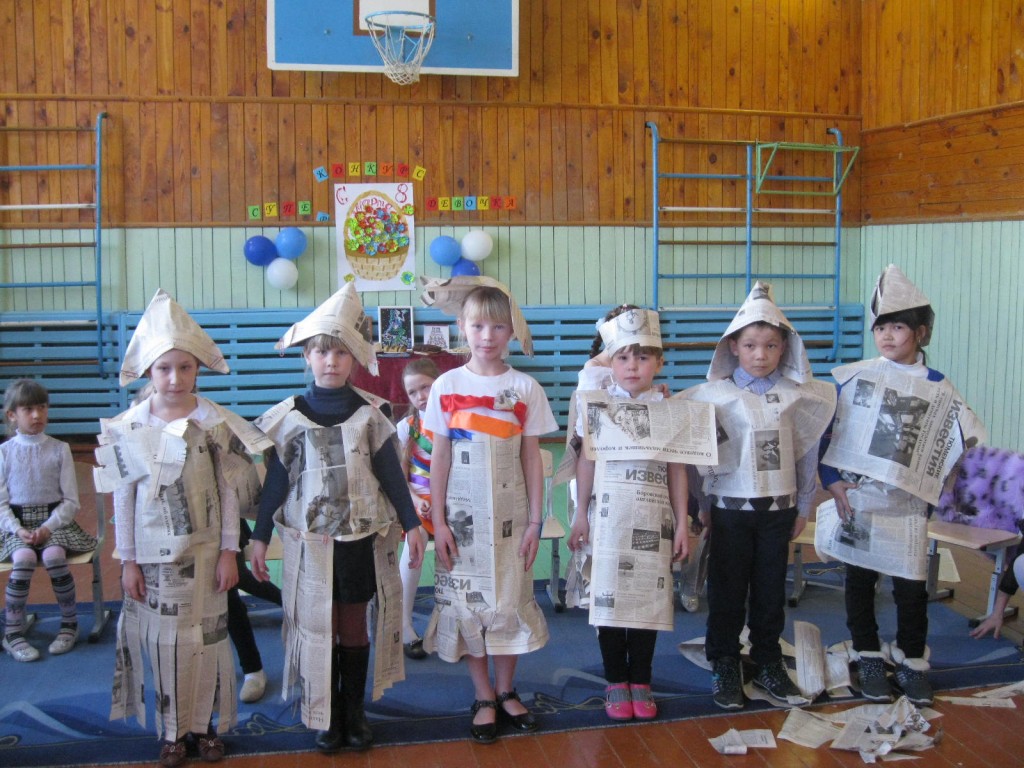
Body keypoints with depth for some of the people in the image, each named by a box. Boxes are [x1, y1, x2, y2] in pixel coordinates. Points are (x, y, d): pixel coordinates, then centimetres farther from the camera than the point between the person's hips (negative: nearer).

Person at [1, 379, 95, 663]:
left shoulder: (59, 449, 3)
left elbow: (71, 501, 0)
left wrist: (48, 528, -14)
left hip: (54, 520, 0)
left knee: (54, 556, -31)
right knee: (24, 558, -31)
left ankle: (70, 623, -10)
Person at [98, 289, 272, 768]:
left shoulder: (215, 423, -7)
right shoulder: (128, 428, -4)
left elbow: (228, 493, -2)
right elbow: (123, 498, 0)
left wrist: (228, 552, -3)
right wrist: (128, 561, 0)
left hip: (204, 552, 0)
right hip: (153, 554, 1)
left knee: (206, 637, 8)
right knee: (163, 639, 8)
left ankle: (204, 723, 24)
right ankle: (171, 729, 23)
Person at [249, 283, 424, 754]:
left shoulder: (370, 415, -1)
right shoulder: (288, 417, -2)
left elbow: (390, 473, 4)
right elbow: (274, 482, 1)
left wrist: (411, 524, 2)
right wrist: (259, 538, 1)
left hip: (363, 537, 0)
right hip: (309, 540, 0)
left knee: (354, 625, 8)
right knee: (318, 628, 5)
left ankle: (355, 711, 22)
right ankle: (327, 717, 19)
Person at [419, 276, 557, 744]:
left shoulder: (524, 387, -1)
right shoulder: (447, 386, -1)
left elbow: (532, 459, 1)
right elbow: (439, 458, 0)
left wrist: (535, 520, -1)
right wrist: (437, 520, -4)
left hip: (509, 512, 0)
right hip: (461, 513, 0)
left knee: (509, 601, 6)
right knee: (466, 603, 5)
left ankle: (505, 691, 24)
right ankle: (484, 697, 20)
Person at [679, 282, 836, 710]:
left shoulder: (797, 397, 0)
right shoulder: (715, 396, -7)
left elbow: (807, 453, 7)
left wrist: (803, 506, 9)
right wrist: (702, 506, -1)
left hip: (779, 508, 2)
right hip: (730, 508, -2)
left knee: (771, 590, 11)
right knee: (727, 591, 6)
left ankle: (768, 663, 26)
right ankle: (724, 667, 19)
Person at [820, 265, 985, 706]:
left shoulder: (937, 388, 0)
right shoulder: (851, 378, -1)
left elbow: (968, 437, 0)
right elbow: (823, 430, 0)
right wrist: (832, 482, -7)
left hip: (907, 504, 0)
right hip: (855, 498, 0)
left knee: (911, 585, 6)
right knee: (860, 580, 11)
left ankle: (911, 660, 26)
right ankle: (868, 657, 27)